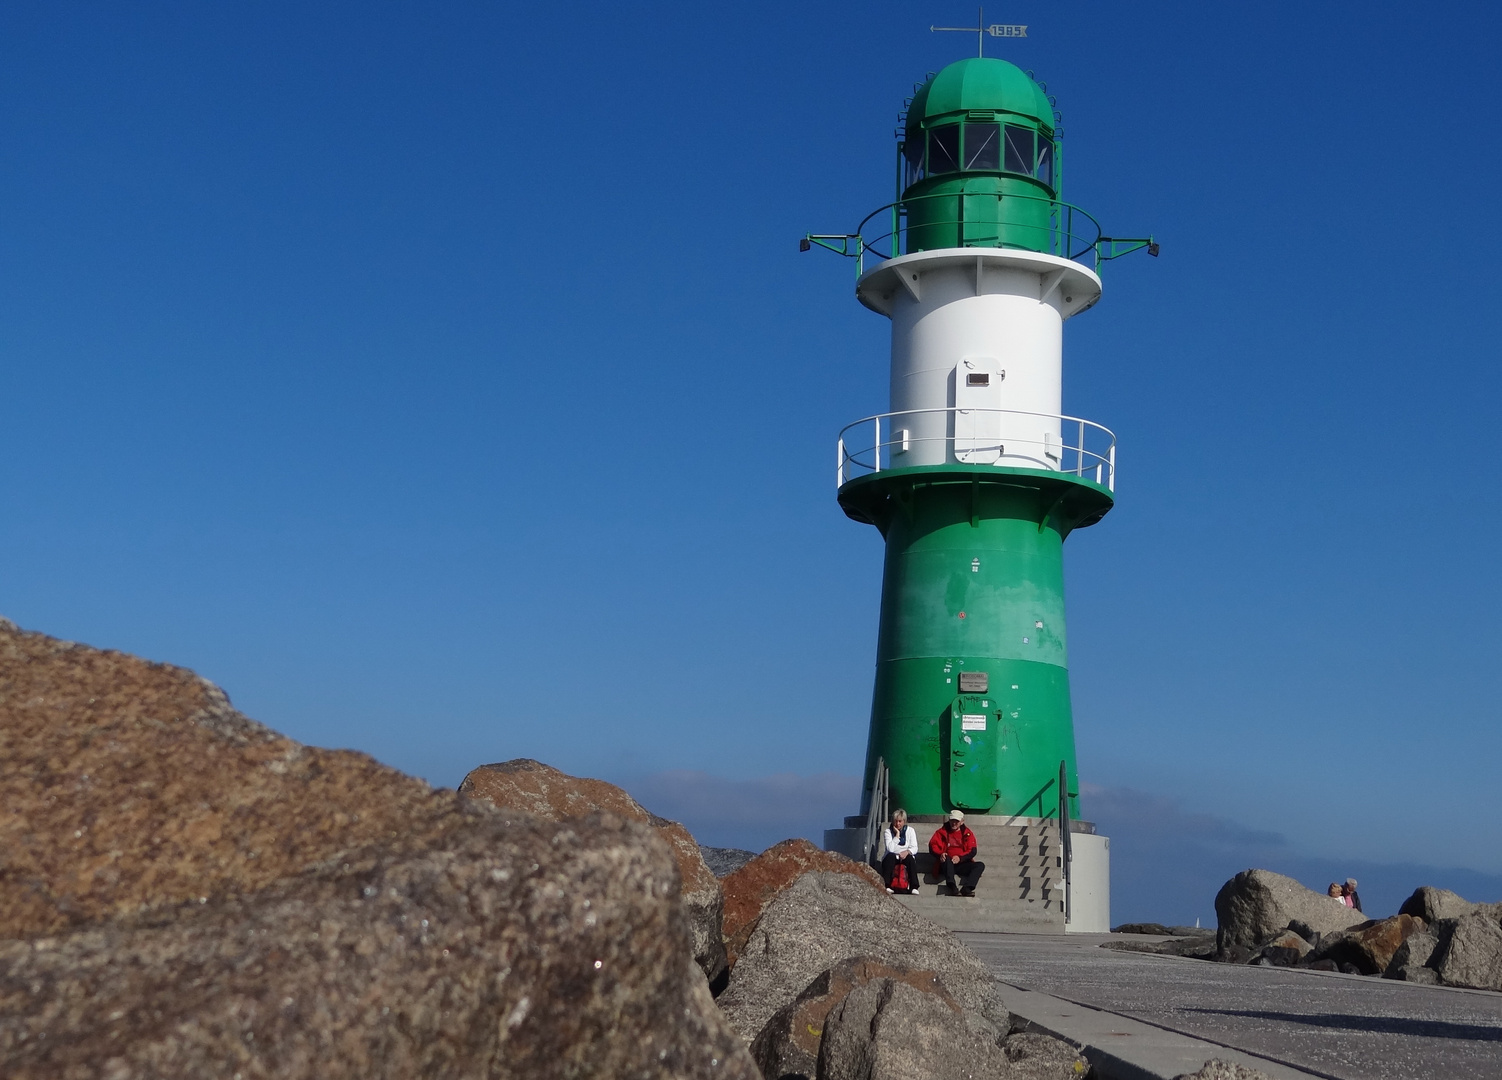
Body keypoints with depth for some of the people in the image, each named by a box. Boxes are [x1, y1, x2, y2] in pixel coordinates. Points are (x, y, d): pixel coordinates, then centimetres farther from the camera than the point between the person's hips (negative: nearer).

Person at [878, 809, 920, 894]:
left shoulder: (910, 830, 2)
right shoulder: (887, 831, -4)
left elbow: (914, 848, -6)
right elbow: (890, 849, -18)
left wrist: (907, 852, -27)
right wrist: (897, 835, -19)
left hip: (905, 856, 1)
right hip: (891, 858, -1)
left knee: (910, 858, -31)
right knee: (890, 856, -34)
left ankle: (914, 887, -35)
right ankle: (886, 886, -38)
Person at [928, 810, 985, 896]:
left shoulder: (967, 833, 12)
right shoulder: (942, 832, 9)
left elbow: (972, 851, 1)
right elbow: (932, 847, 0)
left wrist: (960, 858, -17)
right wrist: (940, 854, -22)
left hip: (962, 865, 2)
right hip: (946, 865, -2)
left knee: (980, 865, -19)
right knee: (947, 859, -35)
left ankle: (967, 888, -41)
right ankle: (952, 887, -54)